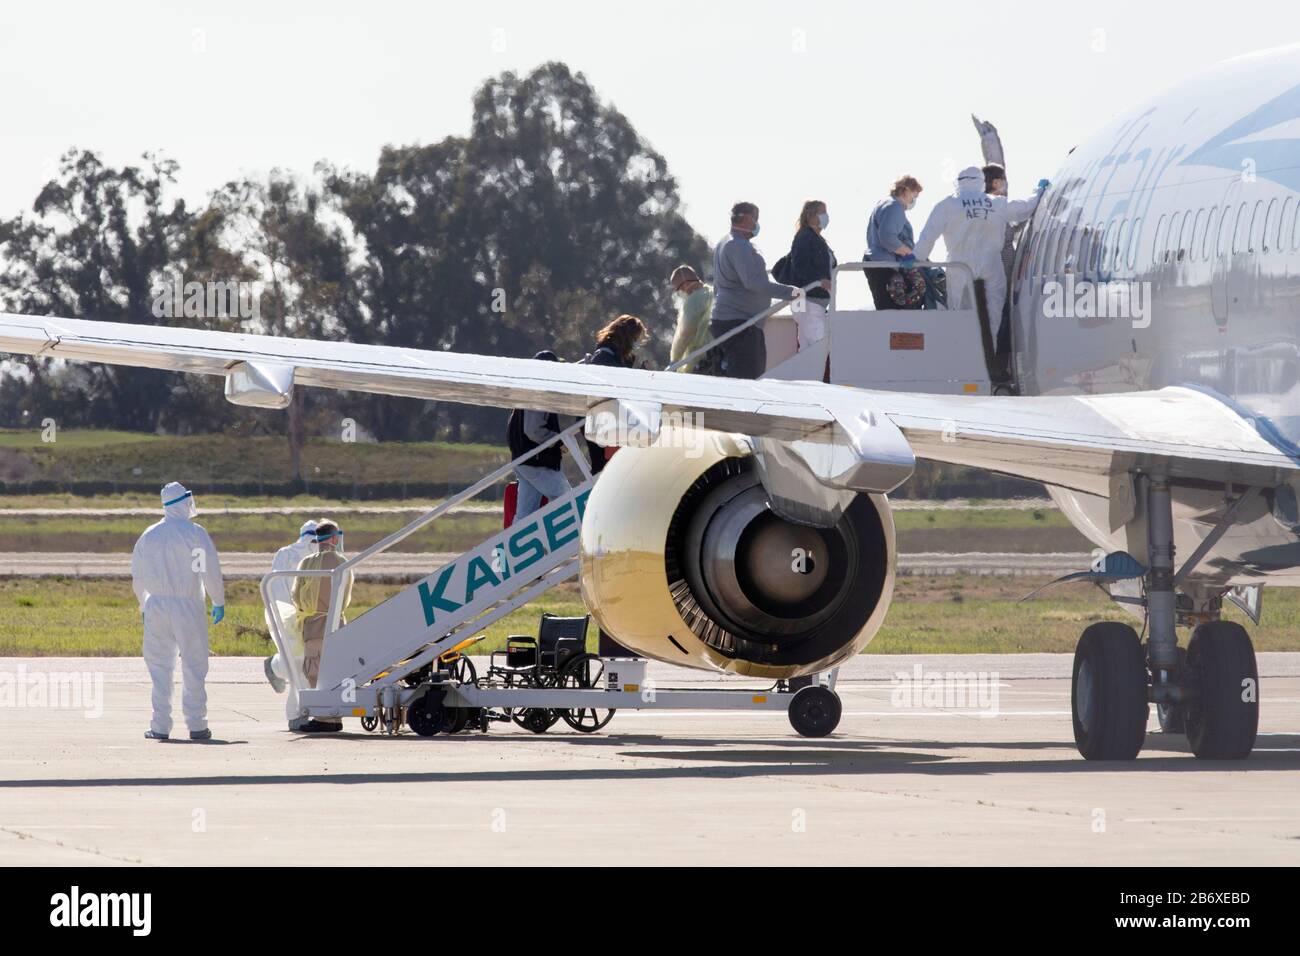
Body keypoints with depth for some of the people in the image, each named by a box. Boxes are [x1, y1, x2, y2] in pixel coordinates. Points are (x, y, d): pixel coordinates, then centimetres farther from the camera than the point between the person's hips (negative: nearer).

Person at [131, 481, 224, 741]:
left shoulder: (149, 535, 7)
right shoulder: (195, 533, -7)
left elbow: (137, 575, 13)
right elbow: (211, 570, -9)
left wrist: (144, 605, 25)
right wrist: (218, 602, 2)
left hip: (157, 605, 3)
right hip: (189, 606, -3)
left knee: (160, 667, 7)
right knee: (193, 667, 4)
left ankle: (160, 726, 3)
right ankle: (196, 724, 3)